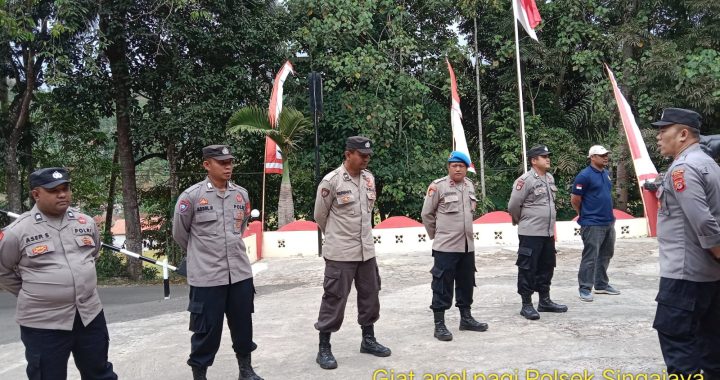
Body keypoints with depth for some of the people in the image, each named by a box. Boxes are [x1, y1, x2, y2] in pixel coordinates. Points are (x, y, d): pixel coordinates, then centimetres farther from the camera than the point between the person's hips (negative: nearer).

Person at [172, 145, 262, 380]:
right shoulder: (192, 196, -9)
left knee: (243, 324, 15)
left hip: (240, 273, 5)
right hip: (206, 276, -4)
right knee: (207, 329, 3)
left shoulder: (241, 194, 5)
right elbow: (179, 233, 3)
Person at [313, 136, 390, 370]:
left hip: (366, 250, 6)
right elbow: (320, 216, -2)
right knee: (334, 299, 0)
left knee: (370, 296, 15)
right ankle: (324, 349, 13)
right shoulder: (331, 181, -13)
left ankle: (368, 340, 32)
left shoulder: (369, 178, 5)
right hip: (340, 252, -6)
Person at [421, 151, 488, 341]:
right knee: (442, 286, -2)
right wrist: (436, 235, 3)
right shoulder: (438, 186, -11)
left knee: (466, 283, 16)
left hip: (467, 245, 6)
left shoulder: (470, 185, 8)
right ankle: (439, 325, 6)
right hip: (445, 247, -6)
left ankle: (466, 318, 30)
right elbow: (426, 214, -5)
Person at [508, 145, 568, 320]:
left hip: (548, 232, 8)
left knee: (546, 267, 16)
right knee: (528, 269, -1)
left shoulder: (550, 178, 11)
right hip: (531, 233, -8)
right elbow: (513, 206, -12)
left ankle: (545, 301, 28)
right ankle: (526, 305, 8)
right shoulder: (525, 180, -15)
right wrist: (522, 221, 4)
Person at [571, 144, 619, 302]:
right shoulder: (584, 175, -14)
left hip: (609, 222, 8)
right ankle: (585, 289, 3)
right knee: (590, 257, -5)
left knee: (606, 255, 16)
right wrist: (585, 214, 3)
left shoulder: (606, 173, 11)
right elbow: (575, 200, -11)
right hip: (593, 224, -8)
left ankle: (602, 285, 28)